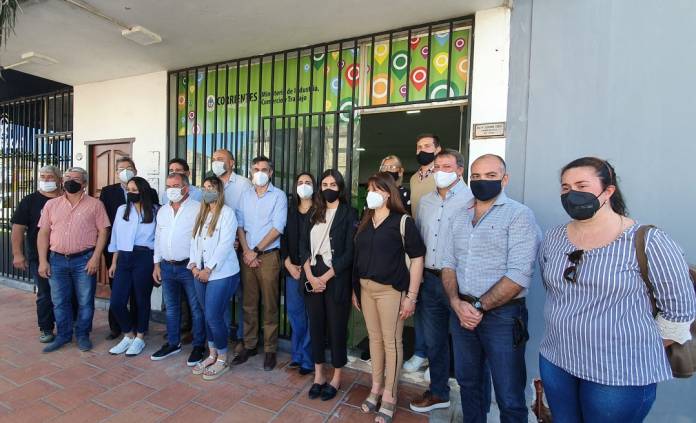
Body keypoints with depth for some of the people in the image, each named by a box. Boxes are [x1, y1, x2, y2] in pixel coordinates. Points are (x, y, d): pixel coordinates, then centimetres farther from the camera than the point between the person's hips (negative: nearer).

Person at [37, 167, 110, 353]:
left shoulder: (95, 204, -1)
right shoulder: (51, 204, 9)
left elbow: (103, 232, -4)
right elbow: (43, 233, 8)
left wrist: (95, 258, -12)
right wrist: (43, 261, 1)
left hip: (84, 260, -3)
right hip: (57, 260, 3)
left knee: (85, 301, 5)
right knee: (59, 302, 12)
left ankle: (82, 335, 21)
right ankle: (63, 335, 28)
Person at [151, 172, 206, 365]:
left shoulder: (197, 209, -9)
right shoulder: (162, 211, 12)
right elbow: (158, 238, 17)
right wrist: (157, 264, 13)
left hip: (189, 266, -6)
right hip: (167, 267, 6)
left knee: (196, 308, 3)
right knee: (171, 307, 17)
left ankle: (199, 346, 16)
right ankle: (173, 343, 33)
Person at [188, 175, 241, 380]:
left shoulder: (227, 212, -8)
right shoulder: (202, 213, 15)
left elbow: (225, 244, -16)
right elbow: (195, 240, 12)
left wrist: (208, 269, -16)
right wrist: (194, 265, -1)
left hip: (221, 273, -7)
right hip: (201, 273, 7)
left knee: (214, 316, -4)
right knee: (208, 316, 13)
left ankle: (223, 360, 14)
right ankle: (212, 355, 29)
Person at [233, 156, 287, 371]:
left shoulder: (279, 196, -3)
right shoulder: (245, 195, 11)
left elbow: (277, 228, -10)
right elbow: (240, 225, 8)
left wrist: (256, 251, -10)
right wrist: (246, 251, -5)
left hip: (268, 256, -4)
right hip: (248, 255, 4)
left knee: (270, 305, 3)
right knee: (249, 304, 11)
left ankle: (270, 350, 15)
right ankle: (249, 345, 25)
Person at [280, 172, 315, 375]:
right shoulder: (290, 210, 14)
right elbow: (284, 238, 9)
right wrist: (288, 264, -3)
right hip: (292, 269, 5)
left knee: (311, 314, -1)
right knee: (294, 312, 11)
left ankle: (308, 359, 13)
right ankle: (297, 355, 26)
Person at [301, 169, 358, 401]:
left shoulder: (349, 214, -4)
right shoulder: (315, 214, 11)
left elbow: (349, 253, -11)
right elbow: (305, 245, 6)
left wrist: (325, 278, -13)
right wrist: (310, 276, -7)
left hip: (336, 278, -4)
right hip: (313, 277, 5)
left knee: (336, 328, 7)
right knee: (316, 326, 12)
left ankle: (336, 378, 26)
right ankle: (318, 376, 29)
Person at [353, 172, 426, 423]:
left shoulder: (402, 221, -8)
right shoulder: (365, 222, 10)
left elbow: (417, 258, -10)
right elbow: (358, 256, 13)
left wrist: (411, 296, -12)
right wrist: (355, 289, 11)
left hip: (391, 289, -5)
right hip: (366, 288, 5)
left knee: (391, 341, 5)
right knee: (374, 338, 16)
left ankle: (389, 395, 22)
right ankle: (376, 387, 32)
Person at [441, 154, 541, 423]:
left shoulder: (520, 215, -9)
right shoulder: (460, 219, 10)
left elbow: (519, 275, -17)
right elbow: (448, 265, 7)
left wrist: (479, 307, -14)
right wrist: (457, 303, -9)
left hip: (502, 316, -5)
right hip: (462, 314, 6)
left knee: (509, 399, 8)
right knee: (468, 383, 21)